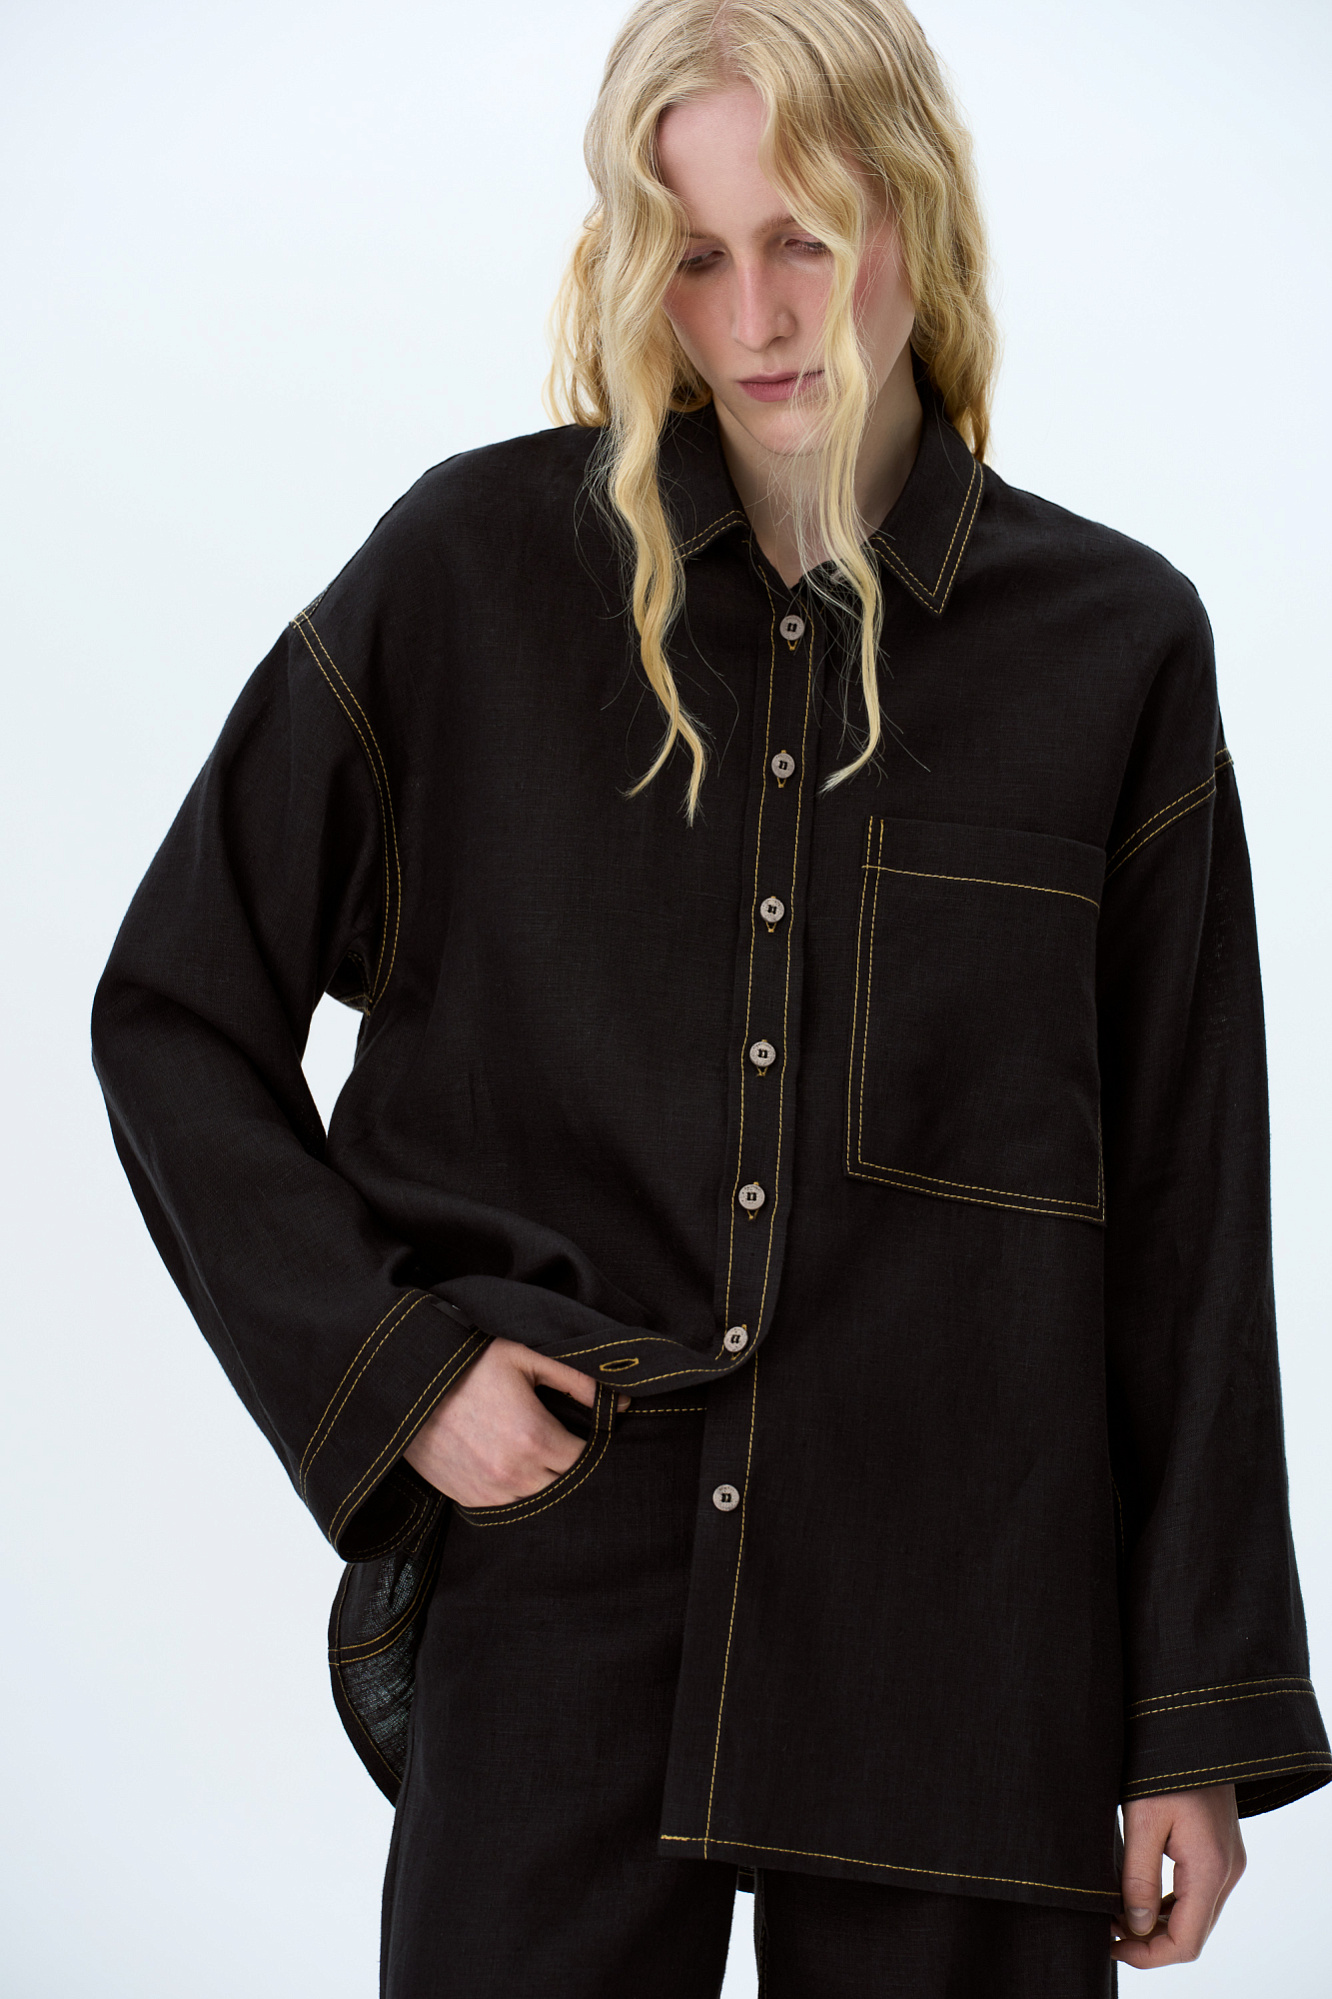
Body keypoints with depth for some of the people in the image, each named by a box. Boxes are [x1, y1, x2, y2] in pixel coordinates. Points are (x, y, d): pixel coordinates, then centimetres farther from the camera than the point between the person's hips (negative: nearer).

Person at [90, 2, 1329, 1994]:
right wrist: (388, 1369, -5)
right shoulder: (474, 572, -1)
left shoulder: (1112, 642, 1)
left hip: (955, 1607, 1)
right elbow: (174, 1015, 6)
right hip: (555, 1565, 0)